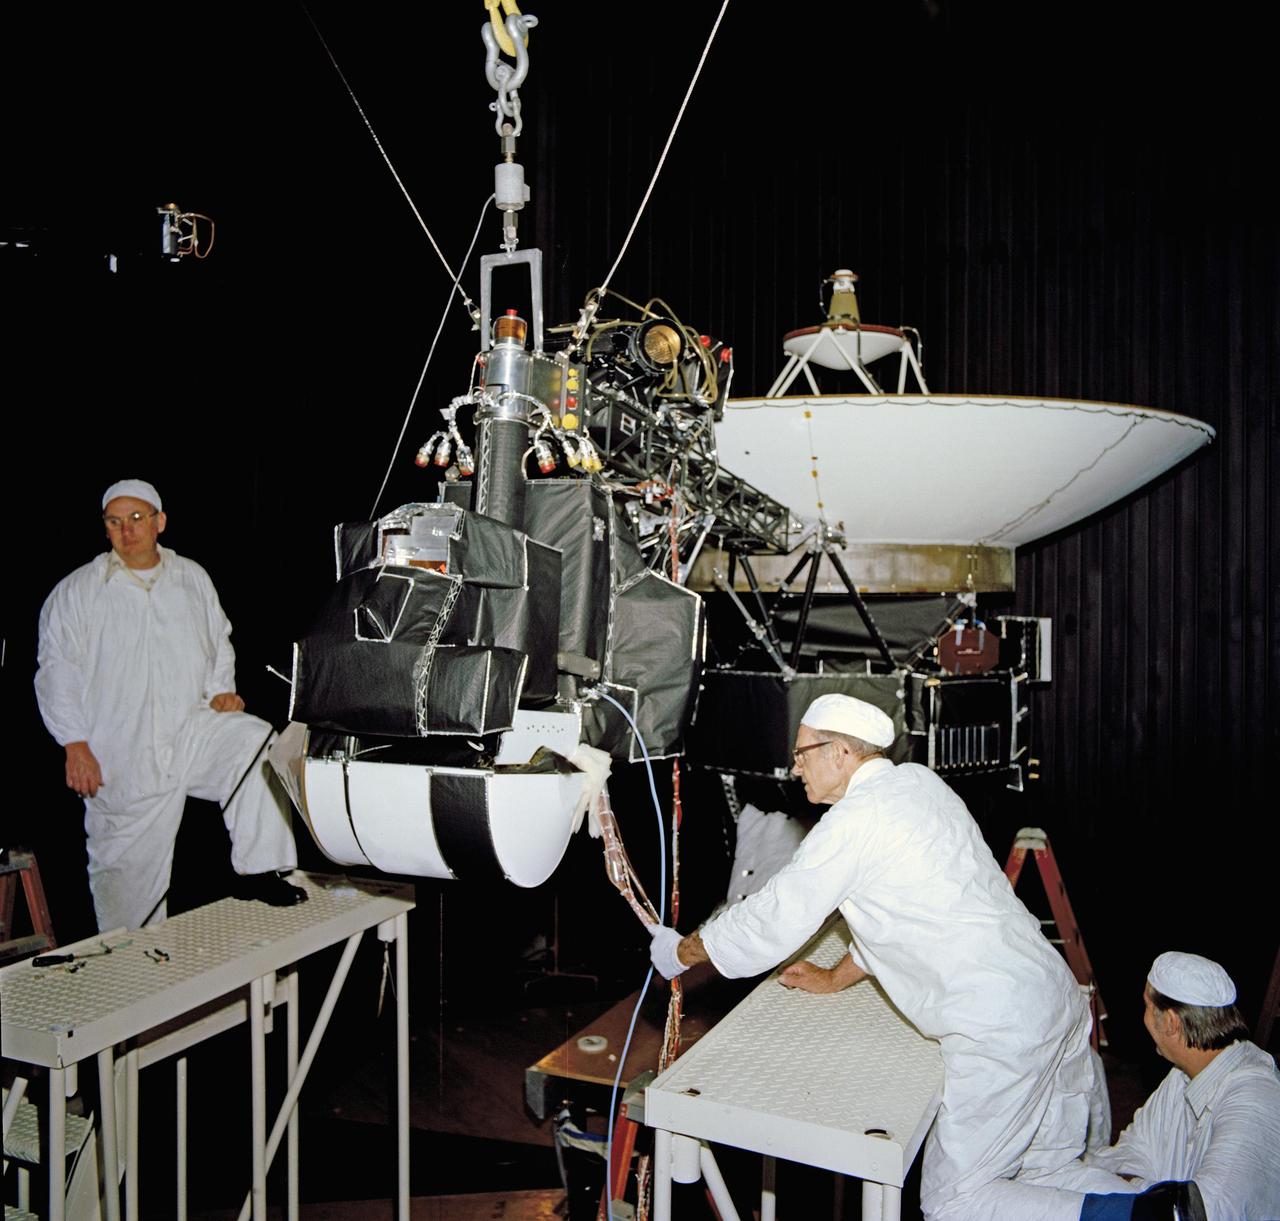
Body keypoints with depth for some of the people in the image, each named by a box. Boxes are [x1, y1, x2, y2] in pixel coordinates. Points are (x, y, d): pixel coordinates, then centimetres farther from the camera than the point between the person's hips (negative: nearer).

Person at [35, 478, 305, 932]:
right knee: (128, 866, 3)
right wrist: (76, 745, -7)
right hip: (122, 757, -2)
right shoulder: (75, 592, 3)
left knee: (257, 743, -26)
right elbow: (57, 672, 1)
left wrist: (220, 690, 4)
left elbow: (220, 642, 22)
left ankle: (258, 873, -20)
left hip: (194, 726, 2)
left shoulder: (193, 579, 12)